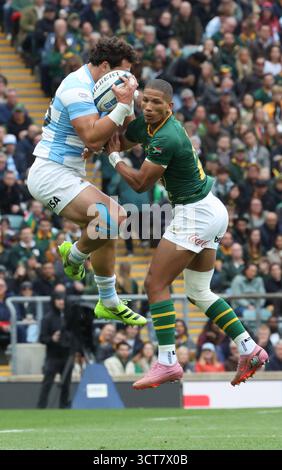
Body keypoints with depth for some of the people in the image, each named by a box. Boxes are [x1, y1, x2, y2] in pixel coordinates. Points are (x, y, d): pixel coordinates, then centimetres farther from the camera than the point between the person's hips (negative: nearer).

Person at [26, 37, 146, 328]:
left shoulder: (88, 86, 15)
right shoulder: (77, 88, -18)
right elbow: (93, 138, -28)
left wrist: (127, 107, 3)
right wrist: (123, 106, -25)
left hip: (68, 174, 11)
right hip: (51, 174, -11)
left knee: (108, 227, 13)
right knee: (110, 220, -24)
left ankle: (109, 303, 25)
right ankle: (74, 256, 5)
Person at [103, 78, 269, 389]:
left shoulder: (166, 139, -24)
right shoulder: (146, 125, 5)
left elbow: (140, 183, -15)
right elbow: (117, 141, 21)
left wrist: (114, 157, -1)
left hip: (195, 215, -10)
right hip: (212, 211, 10)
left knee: (156, 283, -7)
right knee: (199, 293, 16)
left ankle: (167, 363, -10)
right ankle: (250, 350, 14)